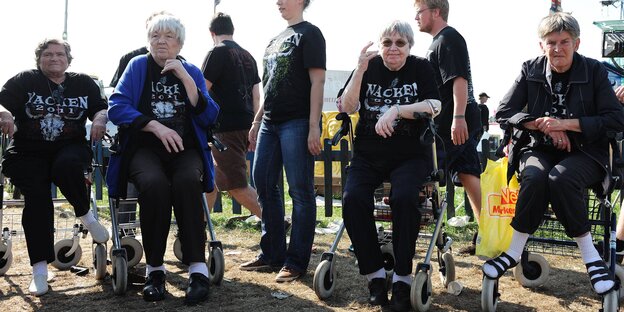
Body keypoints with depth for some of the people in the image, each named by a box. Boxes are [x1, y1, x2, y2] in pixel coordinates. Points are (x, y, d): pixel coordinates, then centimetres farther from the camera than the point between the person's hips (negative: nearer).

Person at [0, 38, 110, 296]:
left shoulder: (83, 83, 14)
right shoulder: (24, 81, 9)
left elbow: (101, 108, 11)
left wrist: (100, 119, -13)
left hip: (70, 147, 0)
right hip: (28, 152, 0)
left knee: (66, 166, -37)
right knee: (37, 197, -23)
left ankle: (85, 215, -10)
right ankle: (40, 269, -21)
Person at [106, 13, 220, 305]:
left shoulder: (192, 71, 13)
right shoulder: (137, 66, 10)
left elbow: (209, 116, 0)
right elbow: (116, 107, -4)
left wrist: (185, 77, -9)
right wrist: (156, 126, -17)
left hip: (185, 149, 1)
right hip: (145, 148, -1)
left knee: (187, 182, -34)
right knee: (154, 184, -34)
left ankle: (198, 269, -32)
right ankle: (154, 269, -20)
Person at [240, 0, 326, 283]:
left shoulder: (309, 34, -3)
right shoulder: (277, 38, 20)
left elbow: (317, 82, -11)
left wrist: (314, 127, -18)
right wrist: (257, 121, 20)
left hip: (297, 122, -9)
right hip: (270, 123, 9)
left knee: (300, 190, -4)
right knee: (263, 183, 9)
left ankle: (296, 262, 2)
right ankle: (272, 254, 19)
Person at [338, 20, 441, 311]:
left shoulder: (421, 68, 5)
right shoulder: (369, 67, 8)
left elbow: (434, 107, -9)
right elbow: (347, 108, -4)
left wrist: (396, 109, -23)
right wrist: (360, 70, -16)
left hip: (411, 154, -2)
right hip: (368, 155, 2)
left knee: (404, 198, -32)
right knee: (352, 198, -26)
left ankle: (402, 278, -18)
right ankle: (374, 274, -14)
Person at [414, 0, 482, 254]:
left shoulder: (448, 38, -8)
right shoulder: (439, 42, 23)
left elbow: (459, 79, -19)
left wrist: (458, 118, -26)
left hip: (454, 122, -10)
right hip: (456, 122, 10)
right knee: (468, 176, 6)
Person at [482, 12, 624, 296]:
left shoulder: (594, 71, -2)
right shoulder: (531, 70, 3)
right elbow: (503, 112, -1)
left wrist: (566, 124, -18)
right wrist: (542, 124, -15)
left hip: (584, 153, -1)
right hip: (538, 149, 2)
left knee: (560, 178, -35)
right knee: (535, 177, -33)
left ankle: (589, 254, -18)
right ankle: (515, 251, -19)